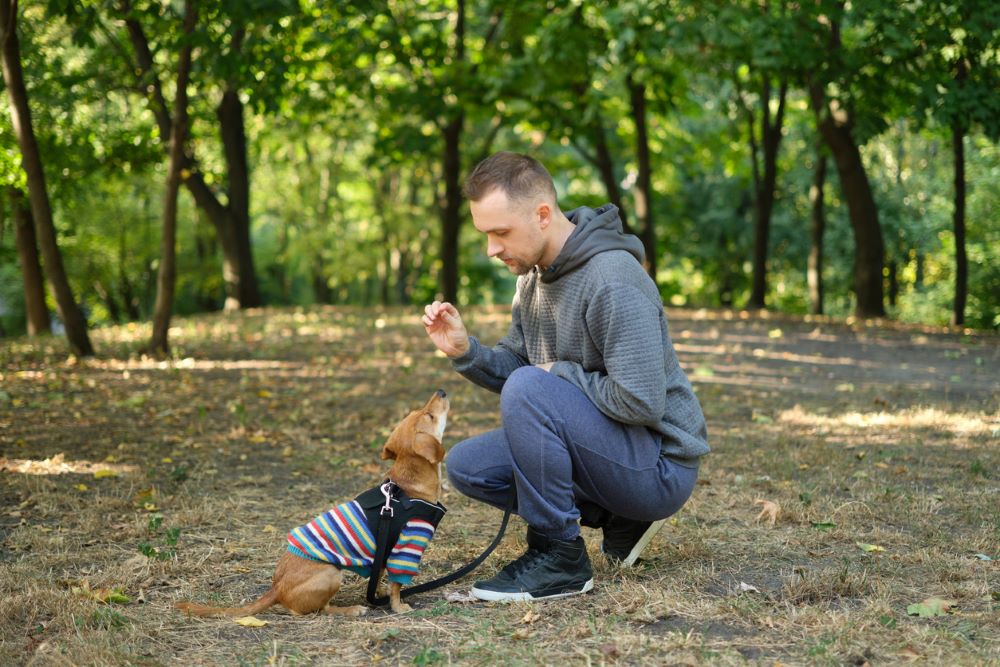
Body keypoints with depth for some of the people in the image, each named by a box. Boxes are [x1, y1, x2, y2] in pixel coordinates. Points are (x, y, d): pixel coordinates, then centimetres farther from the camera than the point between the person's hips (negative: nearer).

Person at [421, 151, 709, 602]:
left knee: (528, 389, -28)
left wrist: (559, 373, -16)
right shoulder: (534, 273, 6)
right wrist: (464, 350, -11)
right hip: (608, 448, 10)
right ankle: (618, 519, 9)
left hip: (660, 464, -9)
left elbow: (640, 402, -29)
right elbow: (513, 365, 8)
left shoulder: (612, 280, -24)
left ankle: (559, 558, -15)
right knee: (466, 466, 4)